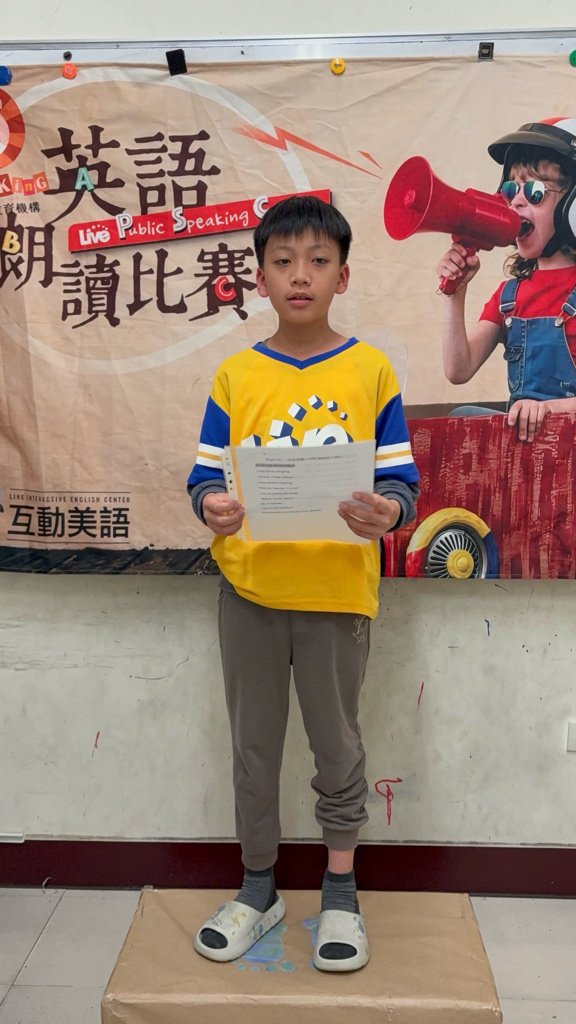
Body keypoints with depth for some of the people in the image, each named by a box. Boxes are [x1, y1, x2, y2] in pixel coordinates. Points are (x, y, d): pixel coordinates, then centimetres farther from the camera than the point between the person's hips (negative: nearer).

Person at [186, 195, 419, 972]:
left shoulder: (371, 371, -1)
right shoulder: (235, 376, 2)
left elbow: (401, 479, -2)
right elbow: (206, 475, 2)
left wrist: (386, 513, -24)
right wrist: (213, 508, -20)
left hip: (338, 591, -1)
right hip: (249, 591, 2)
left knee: (337, 744, 12)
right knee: (254, 744, 14)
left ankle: (341, 893, 34)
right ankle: (258, 888, 35)